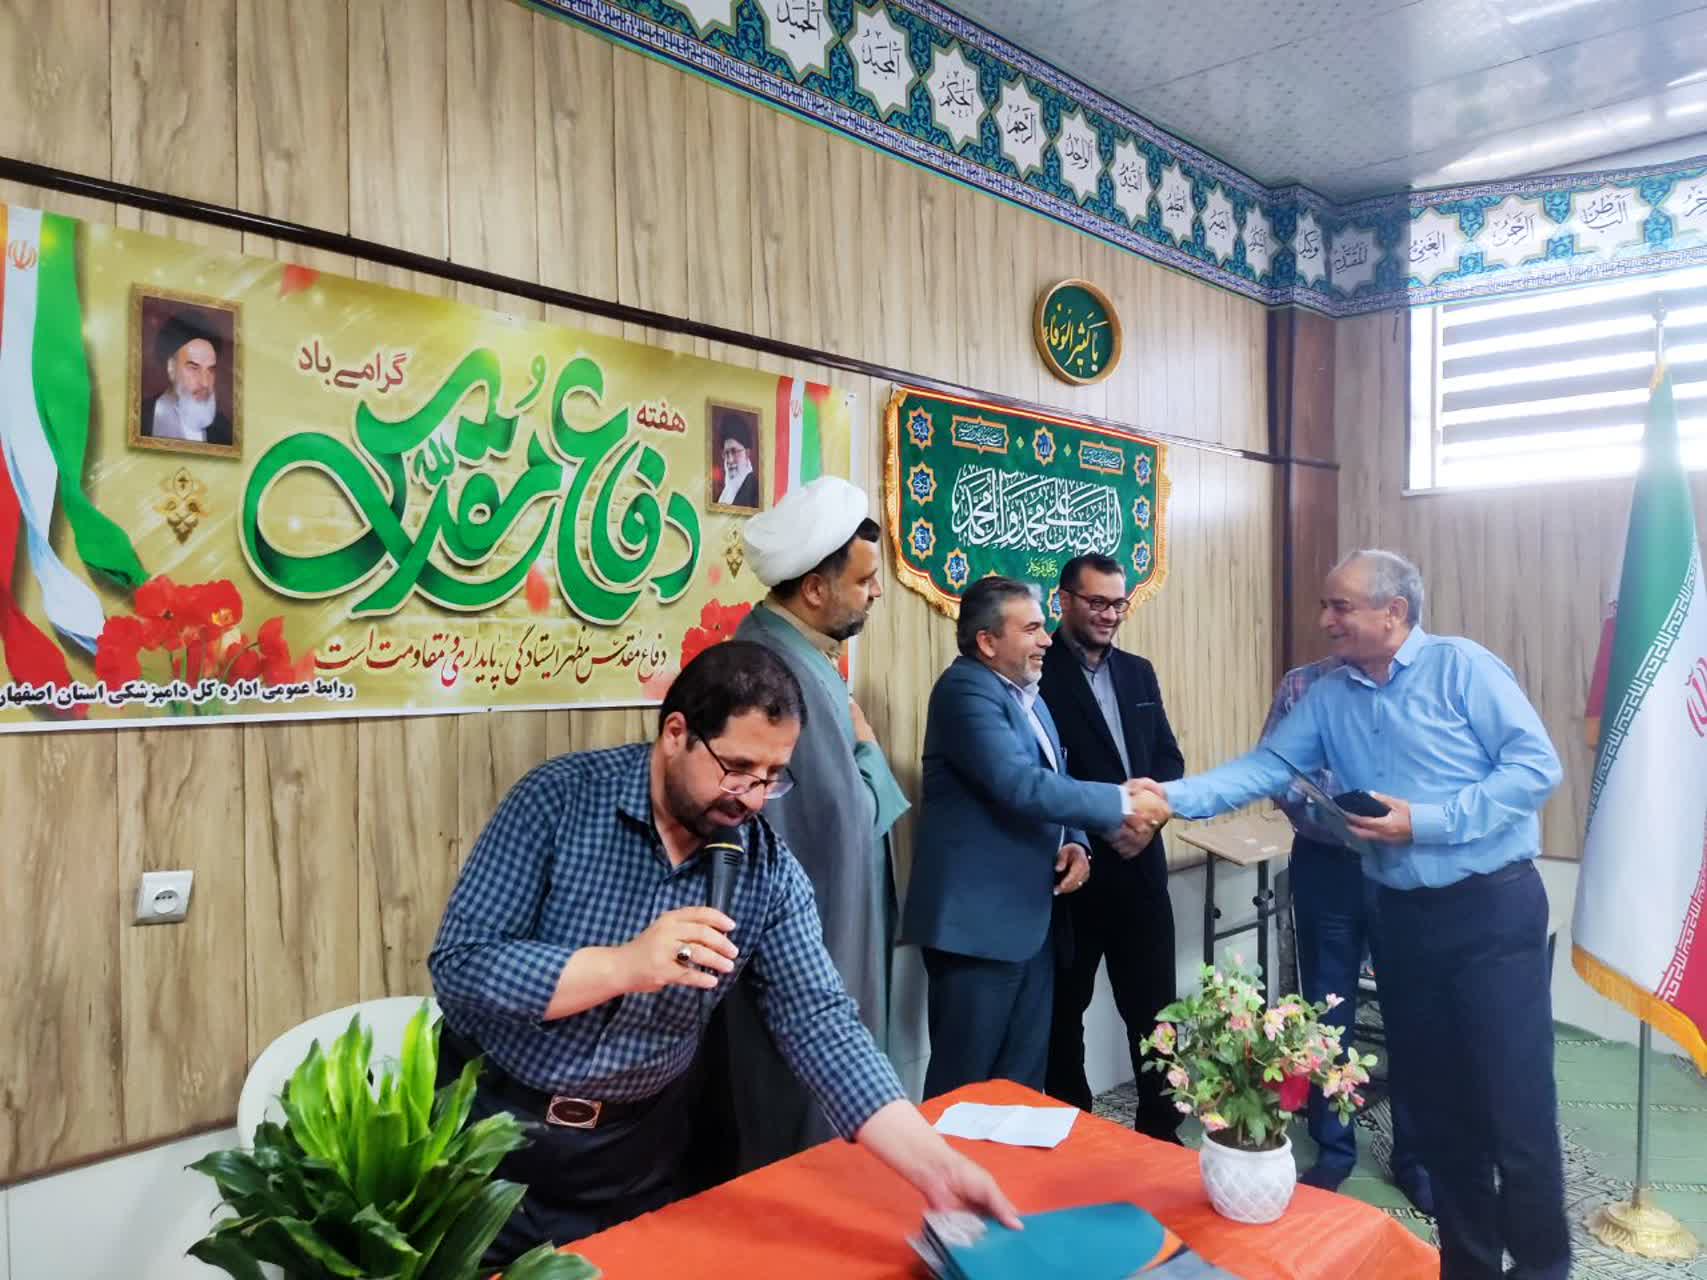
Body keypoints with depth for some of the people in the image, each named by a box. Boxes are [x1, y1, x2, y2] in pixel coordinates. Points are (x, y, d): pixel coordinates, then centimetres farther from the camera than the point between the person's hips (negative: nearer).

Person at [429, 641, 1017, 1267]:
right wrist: (624, 967, -34)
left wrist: (935, 1166, -22)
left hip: (636, 1146, 2)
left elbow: (821, 1023, -12)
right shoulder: (559, 799, -18)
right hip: (491, 1120, -2)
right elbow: (459, 964, -21)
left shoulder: (770, 869, -10)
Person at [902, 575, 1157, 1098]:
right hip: (977, 921, -9)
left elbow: (1054, 781, 17)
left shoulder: (1028, 695, 14)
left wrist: (1074, 843, -3)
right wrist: (1122, 801, -18)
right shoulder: (966, 689, -17)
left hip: (1031, 916, 9)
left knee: (1025, 1078, 18)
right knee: (963, 1085, 3)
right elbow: (1023, 787, -27)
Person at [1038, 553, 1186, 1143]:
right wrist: (1104, 822, -16)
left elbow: (1169, 758, 12)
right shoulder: (1036, 672, -9)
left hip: (1140, 862, 5)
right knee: (1065, 1009, 11)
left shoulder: (1138, 672, 12)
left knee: (1154, 1006, 12)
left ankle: (1160, 1131, 29)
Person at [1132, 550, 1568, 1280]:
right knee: (1434, 1098, 14)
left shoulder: (1462, 668, -10)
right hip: (1403, 913, 6)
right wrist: (1174, 798, -14)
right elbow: (1267, 767, -1)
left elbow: (1537, 766, -14)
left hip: (1491, 907, -5)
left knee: (1514, 1103, 1)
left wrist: (1426, 822, -19)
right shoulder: (1328, 697, 6)